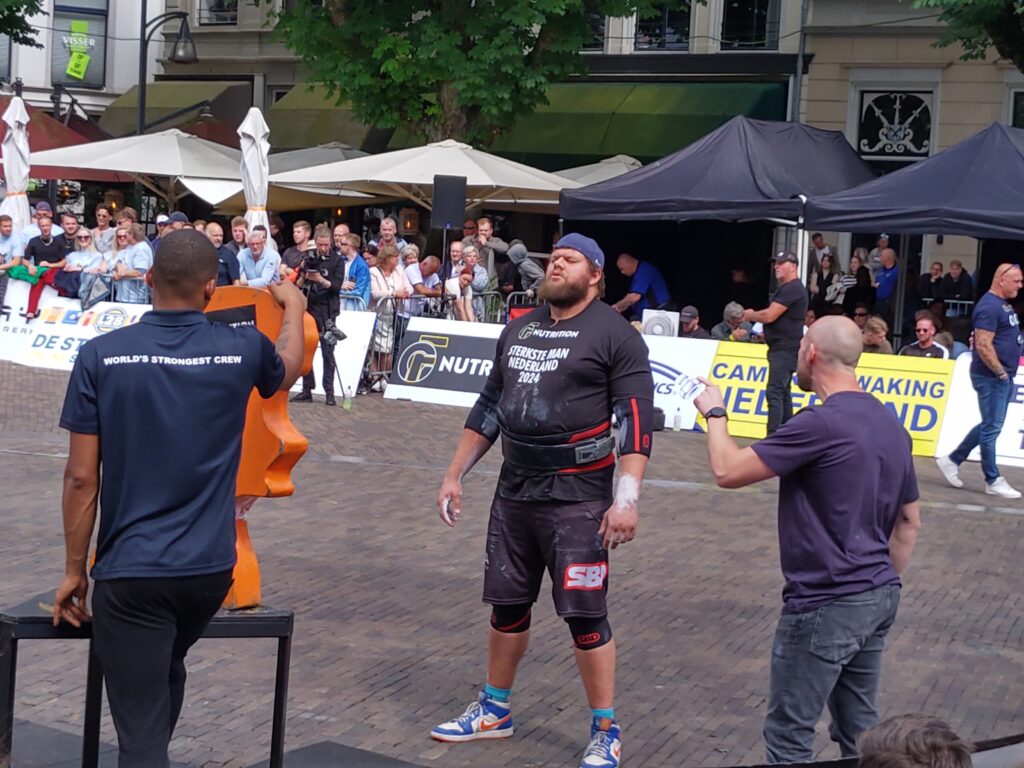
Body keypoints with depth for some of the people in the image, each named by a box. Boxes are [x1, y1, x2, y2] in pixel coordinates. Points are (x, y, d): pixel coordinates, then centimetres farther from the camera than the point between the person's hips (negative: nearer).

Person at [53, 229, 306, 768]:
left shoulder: (100, 356, -9)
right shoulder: (243, 350, -4)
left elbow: (81, 477, -6)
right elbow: (287, 368, 22)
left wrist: (75, 569, 5)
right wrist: (293, 306, 41)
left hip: (131, 571, -3)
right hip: (211, 567, 3)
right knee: (166, 672, 31)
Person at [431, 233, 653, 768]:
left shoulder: (615, 335, -8)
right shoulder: (518, 330, 12)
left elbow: (636, 421, -14)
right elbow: (488, 407, 18)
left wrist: (626, 499, -23)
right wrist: (454, 475, 15)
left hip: (578, 498, -6)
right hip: (514, 491, 6)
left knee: (584, 614, -3)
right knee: (507, 604, 15)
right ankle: (494, 710, 31)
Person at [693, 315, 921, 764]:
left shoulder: (822, 423, -20)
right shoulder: (890, 424, 8)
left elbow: (727, 471, -16)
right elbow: (910, 519, 16)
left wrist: (715, 414, 1)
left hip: (826, 605, -9)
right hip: (879, 598, 9)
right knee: (860, 731, 16)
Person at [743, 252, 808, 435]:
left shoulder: (793, 289, -15)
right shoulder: (785, 289, 20)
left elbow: (769, 315, -21)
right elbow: (773, 316, 23)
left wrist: (751, 315, -2)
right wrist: (754, 316, 6)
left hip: (786, 349, -11)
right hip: (781, 349, 11)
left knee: (774, 391, -16)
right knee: (782, 392, 12)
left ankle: (773, 435, -21)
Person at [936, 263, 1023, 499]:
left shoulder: (1003, 304, 15)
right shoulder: (989, 306, -17)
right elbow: (983, 346, -23)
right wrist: (1001, 373, -17)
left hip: (1003, 376, 10)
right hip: (992, 377, -10)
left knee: (990, 426, 16)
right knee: (992, 428, -2)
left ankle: (953, 460, 25)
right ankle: (993, 481, 6)